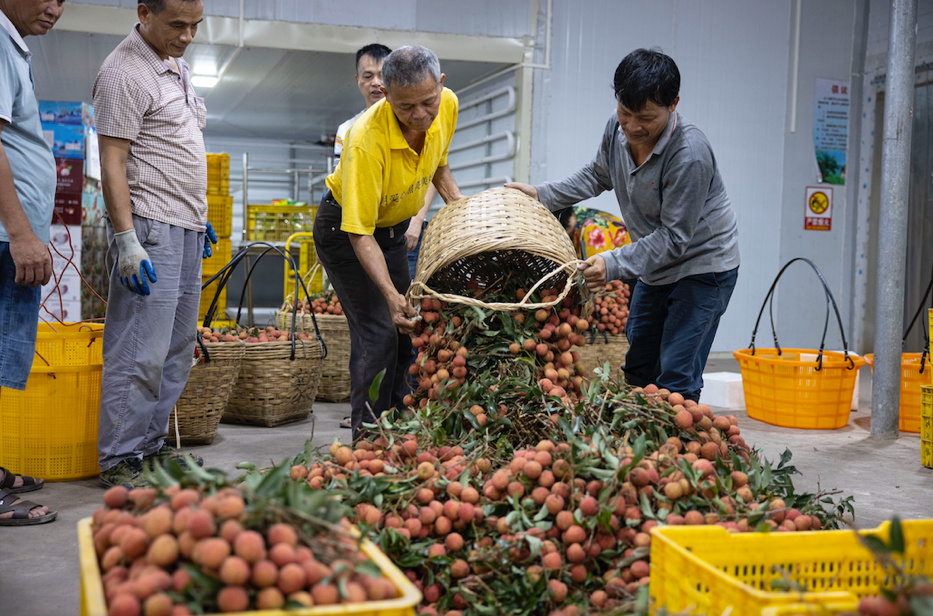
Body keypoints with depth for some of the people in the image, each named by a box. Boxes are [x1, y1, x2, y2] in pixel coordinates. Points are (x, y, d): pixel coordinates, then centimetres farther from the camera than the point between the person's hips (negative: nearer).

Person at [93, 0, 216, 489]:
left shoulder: (176, 66, 17)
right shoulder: (124, 73, -11)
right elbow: (112, 164, -16)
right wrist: (126, 241, -22)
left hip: (185, 229, 9)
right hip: (149, 228, -9)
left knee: (176, 350, 12)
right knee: (140, 353, -8)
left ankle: (151, 446, 21)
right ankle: (118, 462, 0)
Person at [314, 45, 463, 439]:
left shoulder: (447, 105, -17)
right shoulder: (367, 140, -37)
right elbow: (360, 233, -35)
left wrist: (457, 202, -5)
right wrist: (391, 295, -44)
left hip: (395, 228, 7)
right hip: (345, 228, -7)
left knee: (406, 330, 11)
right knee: (379, 332, -14)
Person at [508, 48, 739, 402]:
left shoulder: (690, 155, -30)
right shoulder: (616, 130, -8)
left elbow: (674, 237, -27)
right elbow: (597, 176, 15)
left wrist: (615, 264, -33)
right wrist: (543, 194, 8)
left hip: (703, 266, -8)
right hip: (656, 268, 8)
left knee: (675, 378, -13)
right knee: (637, 370, 15)